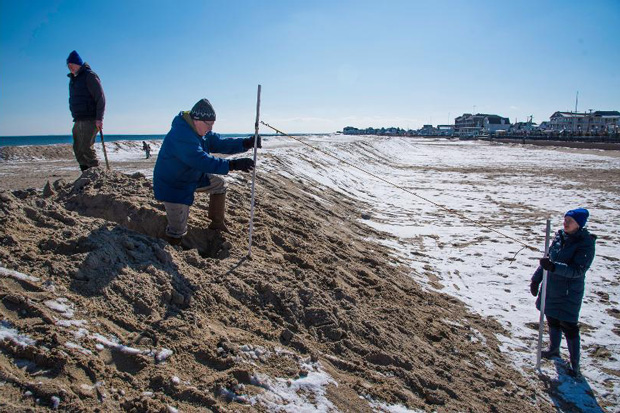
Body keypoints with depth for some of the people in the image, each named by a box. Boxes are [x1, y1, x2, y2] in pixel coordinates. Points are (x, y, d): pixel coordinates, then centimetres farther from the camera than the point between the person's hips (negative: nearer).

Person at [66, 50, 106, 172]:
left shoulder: (89, 76, -6)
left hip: (90, 120, -9)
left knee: (86, 147, -14)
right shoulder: (72, 79, 19)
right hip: (78, 121, 9)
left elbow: (101, 98, -13)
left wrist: (99, 119, -19)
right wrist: (75, 118, 18)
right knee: (78, 149, 5)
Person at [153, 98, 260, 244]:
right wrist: (233, 164, -49)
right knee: (178, 230, -6)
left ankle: (217, 223, 21)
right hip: (171, 187, -9)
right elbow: (201, 161, -42)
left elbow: (220, 143, -4)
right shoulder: (181, 135, -33)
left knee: (219, 183, 12)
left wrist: (246, 143, -21)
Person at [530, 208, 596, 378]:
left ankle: (575, 365, 14)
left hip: (569, 292, -7)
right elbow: (548, 258, 11)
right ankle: (554, 350, 42)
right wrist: (536, 279, 12)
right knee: (552, 319, 20)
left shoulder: (586, 243, -18)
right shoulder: (560, 236, 1)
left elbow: (578, 270, -26)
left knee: (569, 327, 0)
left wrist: (554, 267, -40)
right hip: (552, 287, 7)